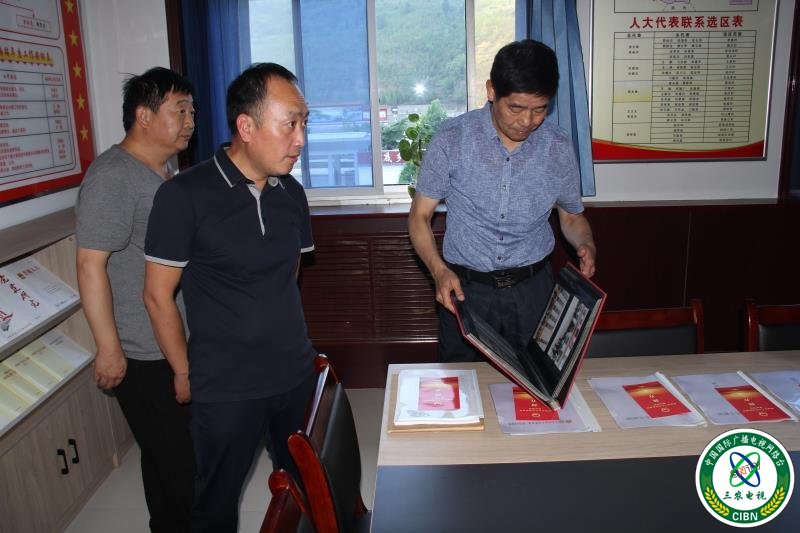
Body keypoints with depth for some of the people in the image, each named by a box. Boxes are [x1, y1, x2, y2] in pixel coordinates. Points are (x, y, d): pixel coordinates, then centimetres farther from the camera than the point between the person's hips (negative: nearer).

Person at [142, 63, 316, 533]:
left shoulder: (292, 193, 2)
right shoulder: (185, 195, -14)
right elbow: (158, 295, -7)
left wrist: (290, 346, 12)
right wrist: (186, 372, 0)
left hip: (297, 374, 4)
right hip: (225, 389, -4)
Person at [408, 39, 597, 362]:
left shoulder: (559, 147, -3)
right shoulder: (452, 138, -10)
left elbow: (571, 216, 10)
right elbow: (420, 215, -5)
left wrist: (586, 245, -12)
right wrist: (439, 270, -21)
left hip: (532, 290, 2)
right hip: (464, 289, -1)